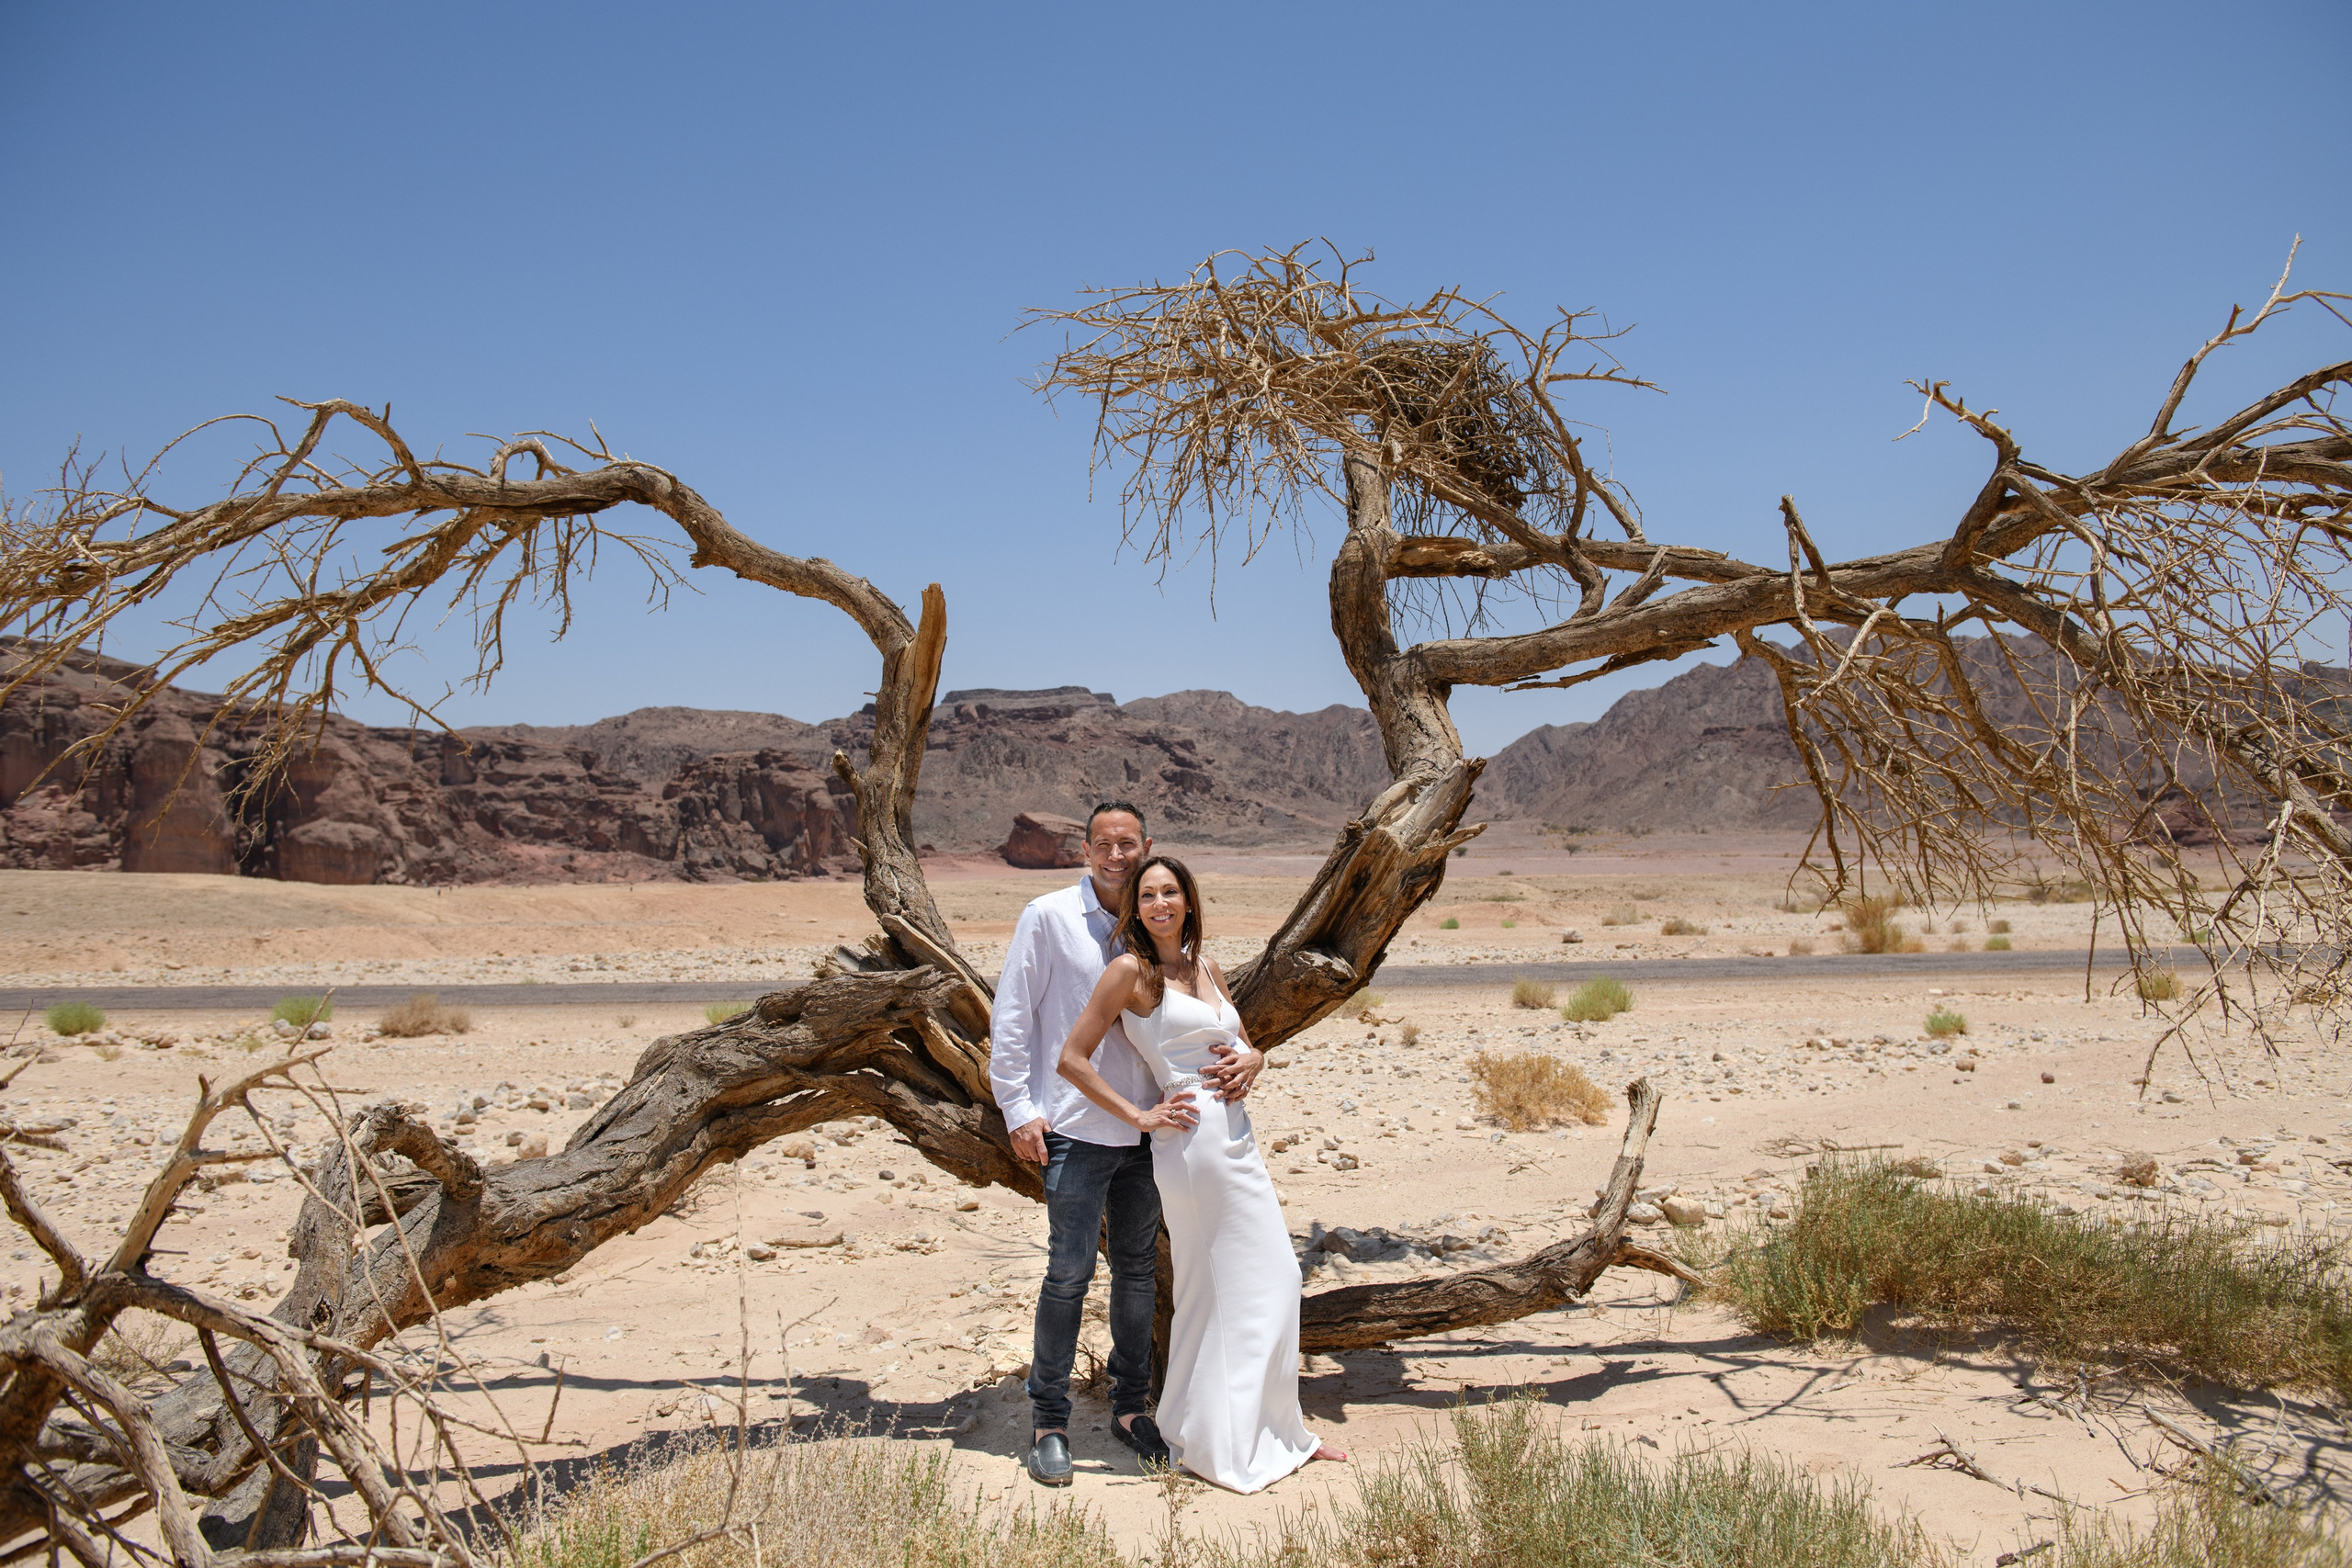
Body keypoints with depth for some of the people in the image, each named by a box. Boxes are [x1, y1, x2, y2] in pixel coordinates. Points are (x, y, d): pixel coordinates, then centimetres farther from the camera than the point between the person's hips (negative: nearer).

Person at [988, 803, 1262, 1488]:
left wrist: (1245, 1056, -11)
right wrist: (1018, 1108, -9)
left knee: (1136, 1268, 13)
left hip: (1144, 1130, 5)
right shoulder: (1049, 917, -4)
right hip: (1076, 1130, -5)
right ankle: (1049, 1422, 9)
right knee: (1070, 1272, -5)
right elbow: (1011, 1016, -3)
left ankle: (1130, 1406, 27)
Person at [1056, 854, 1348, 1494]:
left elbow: (1246, 1046, 23)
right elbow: (1073, 1059, -8)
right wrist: (1138, 1115, -9)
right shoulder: (1131, 970, -7)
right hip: (1193, 1137, -7)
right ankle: (1226, 1443, 12)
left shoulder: (1207, 967, 14)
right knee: (1267, 1279, -2)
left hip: (1236, 1138, 7)